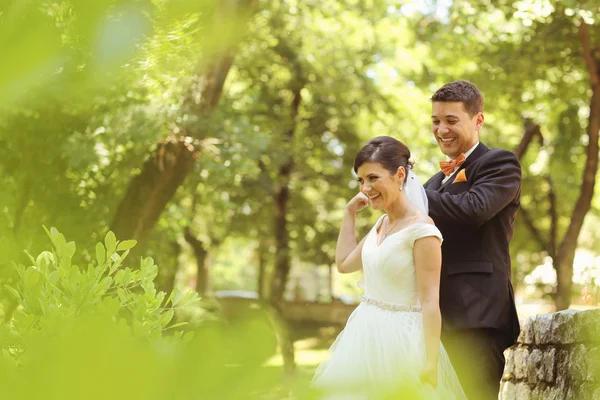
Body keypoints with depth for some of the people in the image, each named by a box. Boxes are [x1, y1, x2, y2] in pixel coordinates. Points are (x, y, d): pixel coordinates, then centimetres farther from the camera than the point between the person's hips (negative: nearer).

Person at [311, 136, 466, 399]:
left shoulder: (421, 229, -17)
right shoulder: (381, 224, 8)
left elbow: (430, 302, -19)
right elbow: (344, 264, 23)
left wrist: (429, 366, -22)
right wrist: (350, 213, 16)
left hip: (400, 340, -8)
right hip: (367, 336, 8)